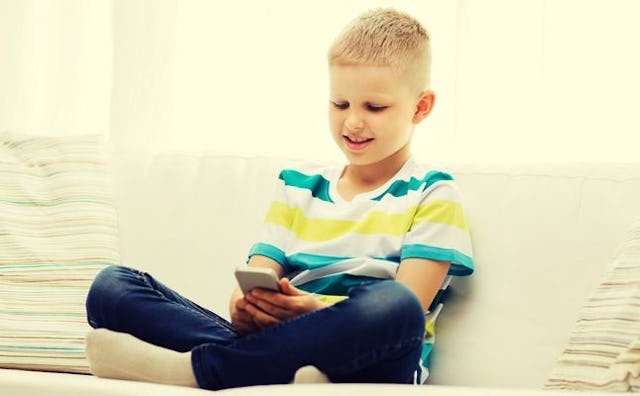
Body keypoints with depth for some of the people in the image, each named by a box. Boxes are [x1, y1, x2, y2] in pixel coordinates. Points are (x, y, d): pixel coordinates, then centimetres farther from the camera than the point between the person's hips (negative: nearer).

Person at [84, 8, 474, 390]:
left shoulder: (432, 196, 9)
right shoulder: (296, 186, 24)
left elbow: (404, 309, -5)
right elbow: (258, 278, 14)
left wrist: (319, 311, -24)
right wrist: (247, 306, -12)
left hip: (362, 363, -4)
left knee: (394, 304, -41)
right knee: (111, 286, -10)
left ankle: (193, 368, -32)